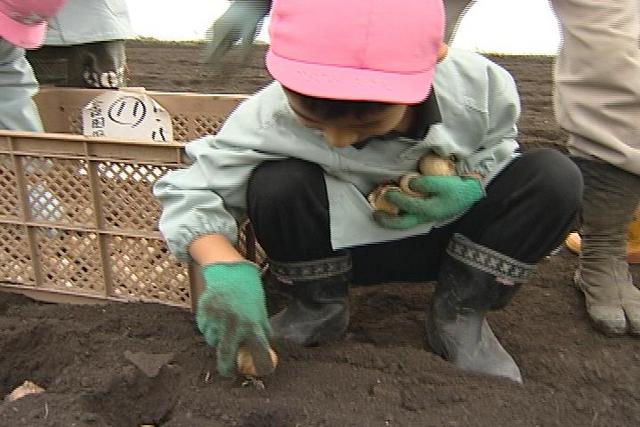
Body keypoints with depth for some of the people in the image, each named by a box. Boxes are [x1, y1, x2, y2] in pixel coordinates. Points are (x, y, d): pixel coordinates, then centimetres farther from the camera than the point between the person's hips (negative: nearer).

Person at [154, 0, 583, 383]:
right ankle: (320, 307, -2)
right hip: (339, 246, -1)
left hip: (438, 239, 2)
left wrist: (471, 188, -26)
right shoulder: (271, 114, -29)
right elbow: (190, 191, -23)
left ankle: (460, 315, -3)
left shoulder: (480, 85, -24)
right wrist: (226, 267, -43)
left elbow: (498, 148, -2)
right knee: (277, 184, -31)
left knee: (554, 178, -20)